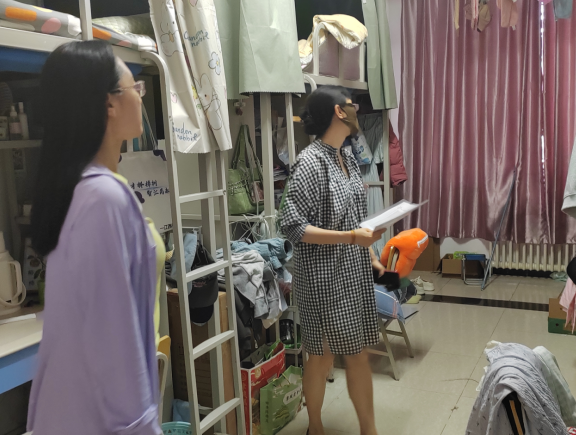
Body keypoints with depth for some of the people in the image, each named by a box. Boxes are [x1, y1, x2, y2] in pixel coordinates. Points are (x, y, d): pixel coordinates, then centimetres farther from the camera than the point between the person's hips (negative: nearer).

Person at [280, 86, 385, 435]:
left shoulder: (347, 157, 8)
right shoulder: (311, 162, -17)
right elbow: (293, 226, -20)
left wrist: (372, 257, 15)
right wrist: (349, 238, -26)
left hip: (355, 272, 7)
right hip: (324, 277, -7)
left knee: (360, 352, 14)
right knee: (324, 355, 8)